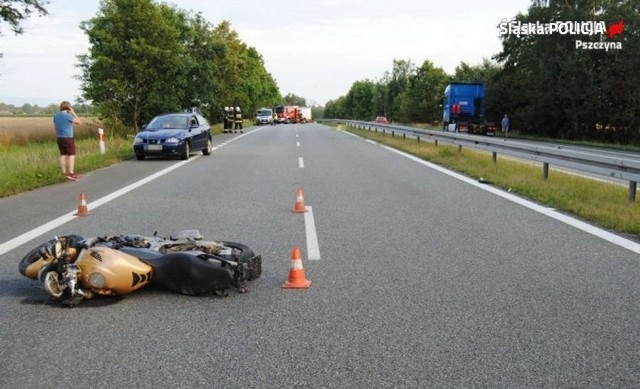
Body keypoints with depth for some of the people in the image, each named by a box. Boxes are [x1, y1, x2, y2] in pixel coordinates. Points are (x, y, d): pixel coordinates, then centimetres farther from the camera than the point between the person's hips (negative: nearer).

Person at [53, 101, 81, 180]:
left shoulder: (56, 116, 9)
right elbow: (78, 122, -6)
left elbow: (56, 127, 15)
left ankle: (64, 173, 16)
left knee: (63, 155, 12)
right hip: (68, 138, -7)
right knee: (71, 155, -5)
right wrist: (73, 113, -1)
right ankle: (71, 174, -12)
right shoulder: (68, 116, -14)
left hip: (59, 138, 7)